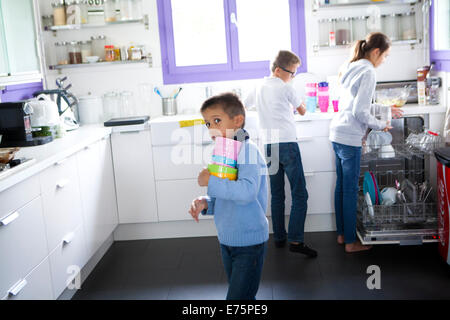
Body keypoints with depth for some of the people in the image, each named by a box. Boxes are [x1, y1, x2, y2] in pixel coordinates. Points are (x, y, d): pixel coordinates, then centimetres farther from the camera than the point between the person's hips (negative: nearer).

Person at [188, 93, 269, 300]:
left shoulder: (247, 151, -19)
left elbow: (247, 191, -35)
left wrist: (210, 182, -26)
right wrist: (205, 203, -4)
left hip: (249, 241, -9)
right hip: (227, 240, 9)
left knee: (238, 296, -6)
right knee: (243, 295, 21)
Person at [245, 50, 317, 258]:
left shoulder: (259, 88, 15)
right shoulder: (284, 87, -2)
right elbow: (302, 111, 10)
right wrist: (294, 107, 34)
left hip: (269, 146, 7)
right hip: (287, 143, -6)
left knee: (277, 195, 13)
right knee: (299, 194, -5)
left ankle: (279, 237, 16)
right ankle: (296, 240, -11)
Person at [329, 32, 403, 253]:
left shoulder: (350, 69, 15)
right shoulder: (368, 73, -13)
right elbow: (360, 112, -18)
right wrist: (380, 125, -4)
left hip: (337, 134, 9)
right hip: (350, 137, -9)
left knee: (341, 186, 15)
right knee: (350, 190, -1)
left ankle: (342, 234, 26)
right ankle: (350, 242, 8)